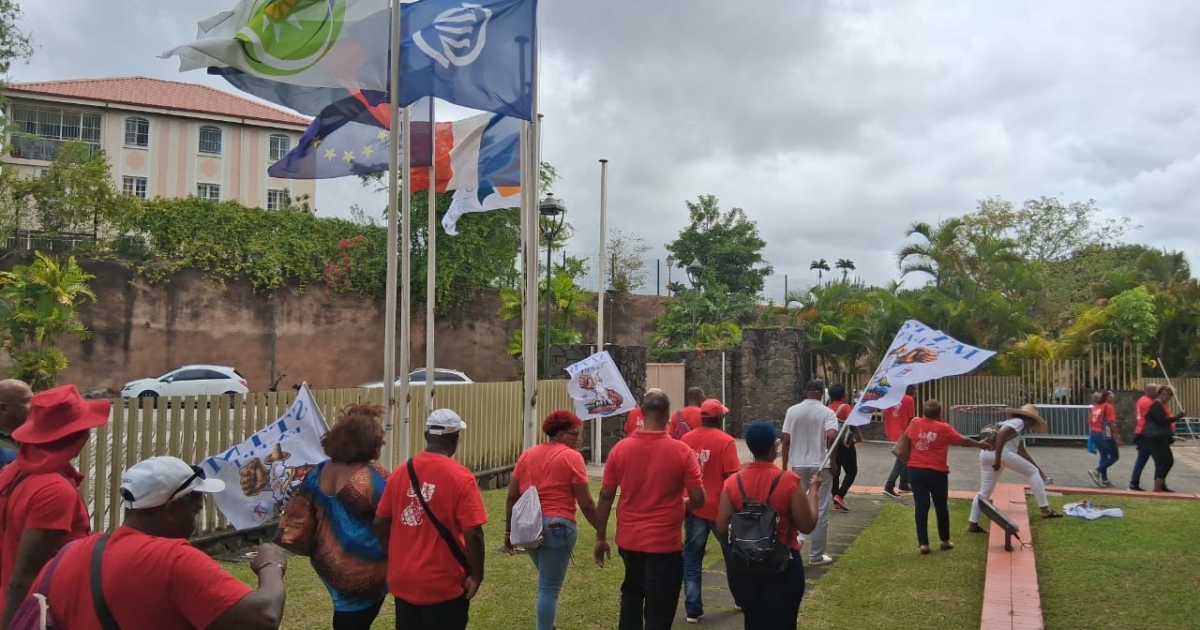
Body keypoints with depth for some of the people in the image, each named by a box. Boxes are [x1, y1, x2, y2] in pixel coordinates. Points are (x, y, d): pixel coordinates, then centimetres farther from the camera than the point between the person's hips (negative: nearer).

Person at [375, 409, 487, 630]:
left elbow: (380, 523, 6)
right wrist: (476, 575, -6)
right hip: (443, 586, -5)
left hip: (403, 581, 5)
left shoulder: (400, 473, 0)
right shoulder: (461, 477, -15)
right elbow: (473, 534, -18)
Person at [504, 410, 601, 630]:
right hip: (557, 527, -7)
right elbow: (586, 503, -9)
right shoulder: (572, 457, -7)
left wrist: (509, 531, 17)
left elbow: (512, 497, 10)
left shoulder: (527, 455, 10)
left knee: (547, 581, 26)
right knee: (550, 587, 3)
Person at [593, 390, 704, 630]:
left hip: (628, 541, 3)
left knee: (631, 599, 26)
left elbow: (606, 496, -1)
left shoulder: (620, 448, -5)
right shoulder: (681, 451, -12)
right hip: (665, 544, -3)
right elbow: (698, 500, -11)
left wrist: (601, 538, 8)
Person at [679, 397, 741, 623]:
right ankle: (742, 598, 33)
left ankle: (693, 609, 8)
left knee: (692, 558, 9)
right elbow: (732, 477, -15)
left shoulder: (686, 439, 0)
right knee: (732, 555, 18)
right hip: (719, 507, -3)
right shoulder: (725, 441, -13)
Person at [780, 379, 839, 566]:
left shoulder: (792, 411, 2)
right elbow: (832, 436, -22)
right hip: (820, 466, -2)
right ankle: (816, 555, 9)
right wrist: (833, 461, -10)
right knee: (820, 511, 5)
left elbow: (786, 441, 0)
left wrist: (785, 466, 9)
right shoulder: (827, 412, -5)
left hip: (797, 465, 2)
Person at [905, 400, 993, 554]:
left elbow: (907, 437, 16)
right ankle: (945, 541, 25)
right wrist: (979, 444, 15)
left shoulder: (915, 423, 2)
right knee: (941, 507, 14)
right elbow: (962, 441, 1)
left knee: (921, 507, 4)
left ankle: (923, 544, 1)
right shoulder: (943, 428, -7)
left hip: (915, 470, 3)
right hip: (937, 472, -3)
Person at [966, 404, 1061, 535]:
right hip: (1001, 452, -9)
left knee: (985, 491, 14)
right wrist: (997, 459, -19)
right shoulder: (1019, 422, 5)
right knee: (1033, 473, 6)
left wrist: (1038, 469, 36)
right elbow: (1001, 434, -14)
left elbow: (1022, 452, 35)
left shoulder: (1013, 423, 34)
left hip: (986, 453, 9)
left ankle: (972, 524, 12)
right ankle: (1045, 510, 5)